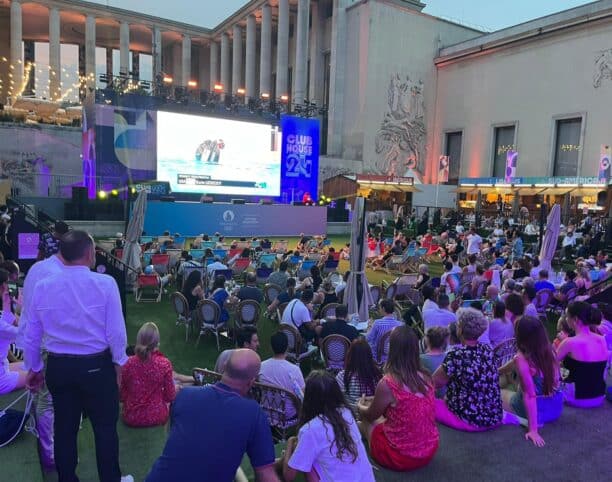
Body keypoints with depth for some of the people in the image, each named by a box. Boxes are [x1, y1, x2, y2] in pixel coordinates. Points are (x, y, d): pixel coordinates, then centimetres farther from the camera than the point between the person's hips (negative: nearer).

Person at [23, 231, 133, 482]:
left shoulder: (43, 286, -3)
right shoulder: (105, 283, -15)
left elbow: (31, 334, 5)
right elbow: (116, 330, -14)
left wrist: (33, 368, 20)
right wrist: (119, 361, 2)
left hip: (58, 366, 4)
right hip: (97, 365, -4)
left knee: (64, 426, 19)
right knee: (105, 426, 12)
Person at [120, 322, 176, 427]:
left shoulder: (128, 363, -13)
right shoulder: (164, 364, -18)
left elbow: (122, 395, -2)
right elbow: (170, 397, -9)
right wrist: (175, 389, 12)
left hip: (131, 418, 2)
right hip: (156, 417, -2)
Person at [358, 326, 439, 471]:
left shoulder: (387, 384, -25)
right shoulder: (426, 377, -7)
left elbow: (371, 416, -4)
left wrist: (360, 407, 18)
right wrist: (374, 400, 24)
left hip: (402, 457, -5)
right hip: (430, 450, 6)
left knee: (366, 423, 18)